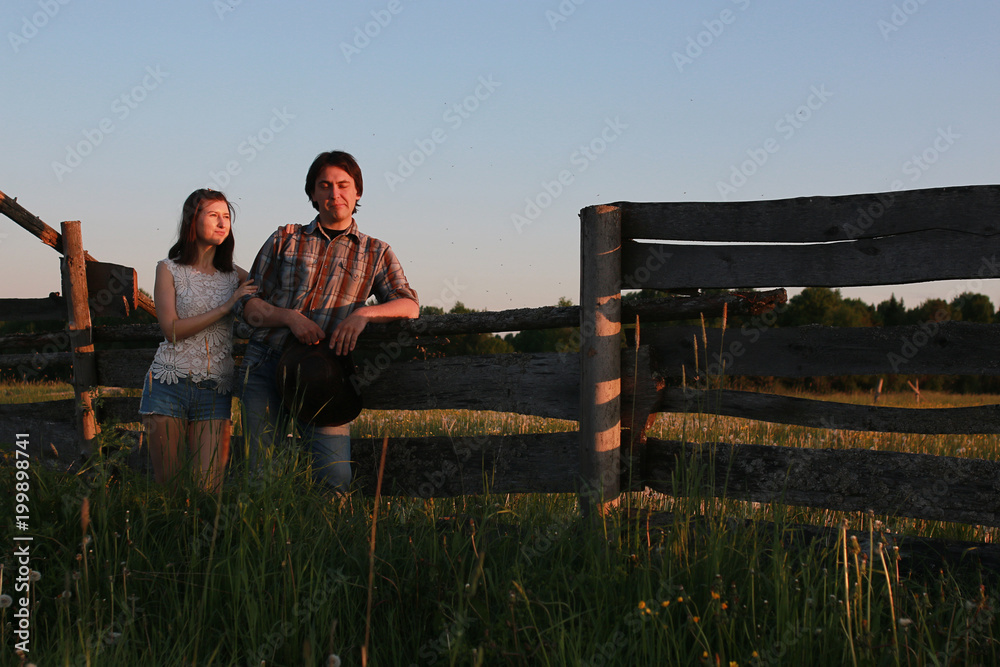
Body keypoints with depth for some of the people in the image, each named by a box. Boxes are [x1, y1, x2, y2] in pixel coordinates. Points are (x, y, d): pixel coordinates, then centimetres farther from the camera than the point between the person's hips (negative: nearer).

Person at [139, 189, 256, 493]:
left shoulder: (235, 276, 10)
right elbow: (172, 329, -7)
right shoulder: (169, 270, 2)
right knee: (166, 481, 3)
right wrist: (227, 306, -12)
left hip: (215, 390, 2)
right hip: (170, 386, -2)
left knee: (209, 485, -6)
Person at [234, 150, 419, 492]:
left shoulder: (376, 253, 12)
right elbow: (248, 304, 9)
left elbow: (409, 306, -1)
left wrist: (363, 313, -21)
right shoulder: (285, 239, 12)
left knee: (335, 479, -14)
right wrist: (290, 317, -11)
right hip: (265, 365, 1)